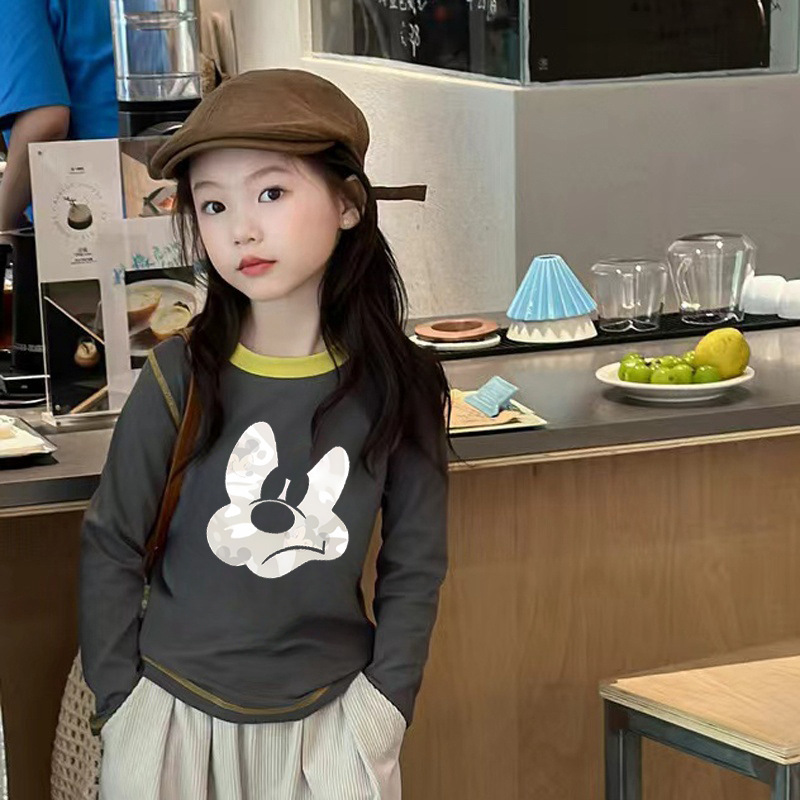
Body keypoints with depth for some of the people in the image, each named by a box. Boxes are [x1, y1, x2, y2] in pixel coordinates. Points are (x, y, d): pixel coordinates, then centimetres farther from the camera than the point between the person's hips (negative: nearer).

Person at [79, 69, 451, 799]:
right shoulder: (179, 379, -12)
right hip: (176, 712, -1)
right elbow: (111, 548, -3)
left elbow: (415, 563, 0)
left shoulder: (395, 382, -9)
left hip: (331, 717, 1)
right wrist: (121, 702, -4)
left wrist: (385, 704, -4)